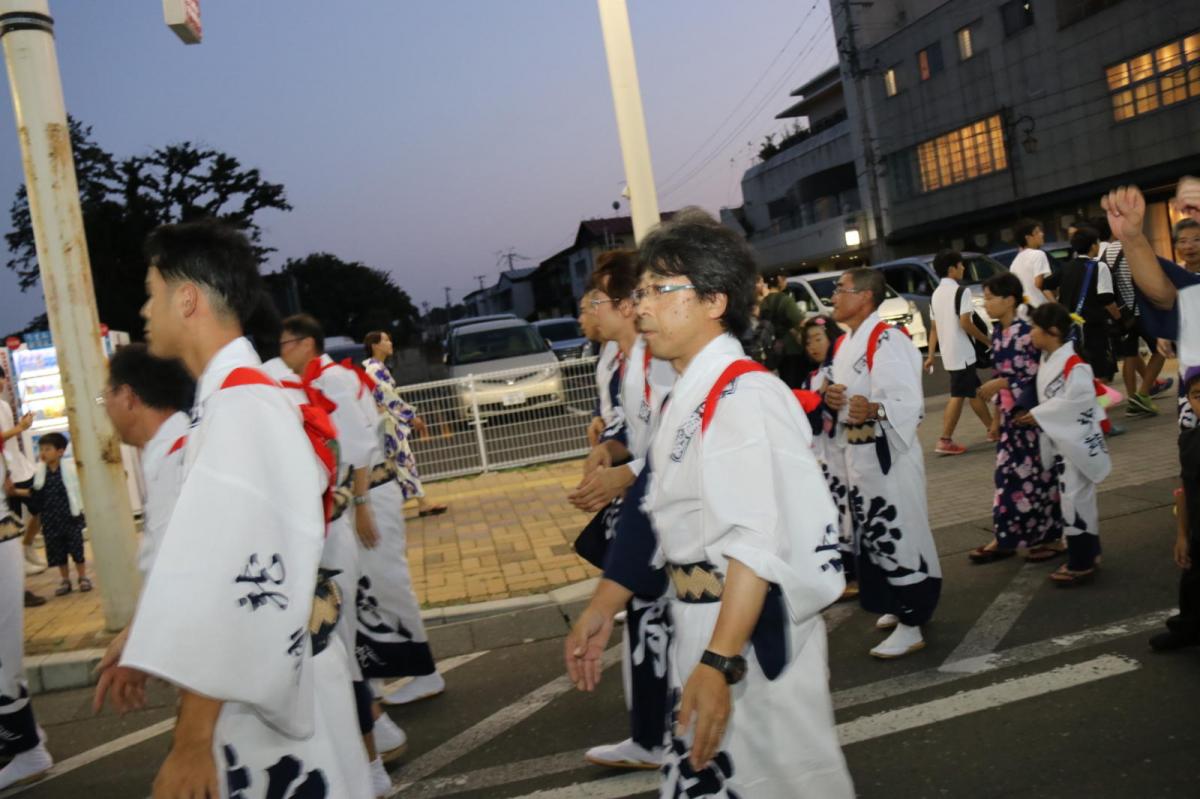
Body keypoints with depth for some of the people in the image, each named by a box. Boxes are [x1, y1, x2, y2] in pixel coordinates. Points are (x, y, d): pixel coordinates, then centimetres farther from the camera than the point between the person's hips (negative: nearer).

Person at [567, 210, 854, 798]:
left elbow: (756, 543, -27)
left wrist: (719, 662, -32)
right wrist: (602, 609, 16)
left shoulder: (744, 394, -18)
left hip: (751, 630, -9)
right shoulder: (684, 398, 11)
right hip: (698, 627, 9)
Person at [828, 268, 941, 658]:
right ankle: (898, 606, 34)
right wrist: (833, 399, 0)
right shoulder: (846, 344, 12)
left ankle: (911, 624, 5)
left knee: (900, 537, -3)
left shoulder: (887, 341, -18)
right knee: (872, 536, 18)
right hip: (857, 452, 10)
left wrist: (875, 410, -42)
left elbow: (909, 402, -25)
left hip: (888, 453, -10)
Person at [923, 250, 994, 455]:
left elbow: (934, 328, 12)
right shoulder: (960, 292, -13)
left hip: (948, 353, 9)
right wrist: (988, 341, -7)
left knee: (974, 390, 17)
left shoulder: (935, 294, 12)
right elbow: (965, 323, -19)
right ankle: (945, 441, -2)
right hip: (961, 352, -9)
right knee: (958, 396, -3)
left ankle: (992, 428, 28)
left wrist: (931, 355, 12)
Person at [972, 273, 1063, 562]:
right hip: (1009, 415, 8)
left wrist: (1002, 384, -19)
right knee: (1007, 474, 10)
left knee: (1037, 476, 2)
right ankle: (1004, 539, 18)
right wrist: (997, 410, 16)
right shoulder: (997, 333, 8)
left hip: (1030, 415, -8)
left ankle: (1051, 538, 15)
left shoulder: (1026, 333, -16)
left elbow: (1037, 378, -17)